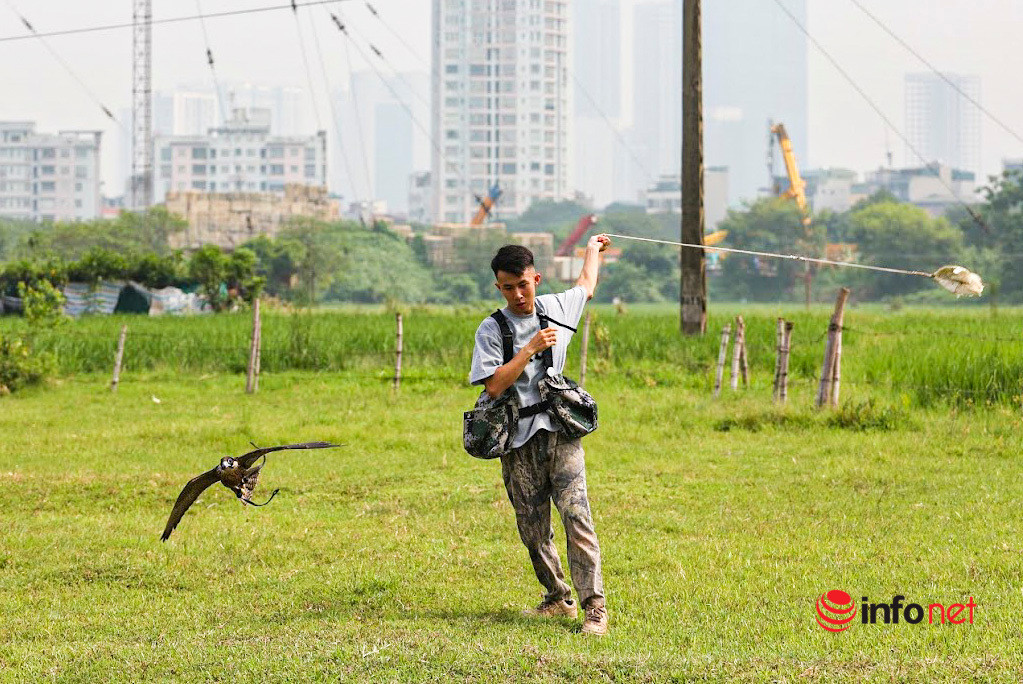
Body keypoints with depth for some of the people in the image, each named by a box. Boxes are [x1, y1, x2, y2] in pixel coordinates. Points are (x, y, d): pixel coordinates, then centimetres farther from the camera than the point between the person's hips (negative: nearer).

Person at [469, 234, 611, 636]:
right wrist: (530, 349, -16)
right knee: (533, 530, 4)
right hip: (519, 442, 0)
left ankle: (594, 607, -15)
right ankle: (558, 599, 21)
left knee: (576, 517, -13)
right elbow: (494, 385, -12)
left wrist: (593, 250, 49)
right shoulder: (492, 330, 1)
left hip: (560, 433, 0)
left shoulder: (556, 308, 10)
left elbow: (586, 286, 33)